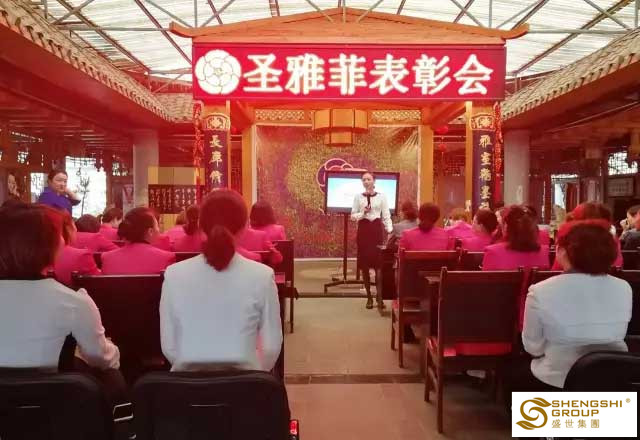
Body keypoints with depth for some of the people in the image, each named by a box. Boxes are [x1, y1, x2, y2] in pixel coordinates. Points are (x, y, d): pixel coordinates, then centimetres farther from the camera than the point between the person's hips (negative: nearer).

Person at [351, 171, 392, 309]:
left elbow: (386, 216, 1)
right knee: (364, 264, 2)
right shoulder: (358, 196, 5)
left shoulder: (381, 196, 2)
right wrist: (363, 213, -12)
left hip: (376, 229, -1)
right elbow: (353, 216, 6)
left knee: (378, 263, -6)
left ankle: (379, 297, 1)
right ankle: (369, 297, 12)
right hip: (363, 230, 1)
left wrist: (390, 231, -9)